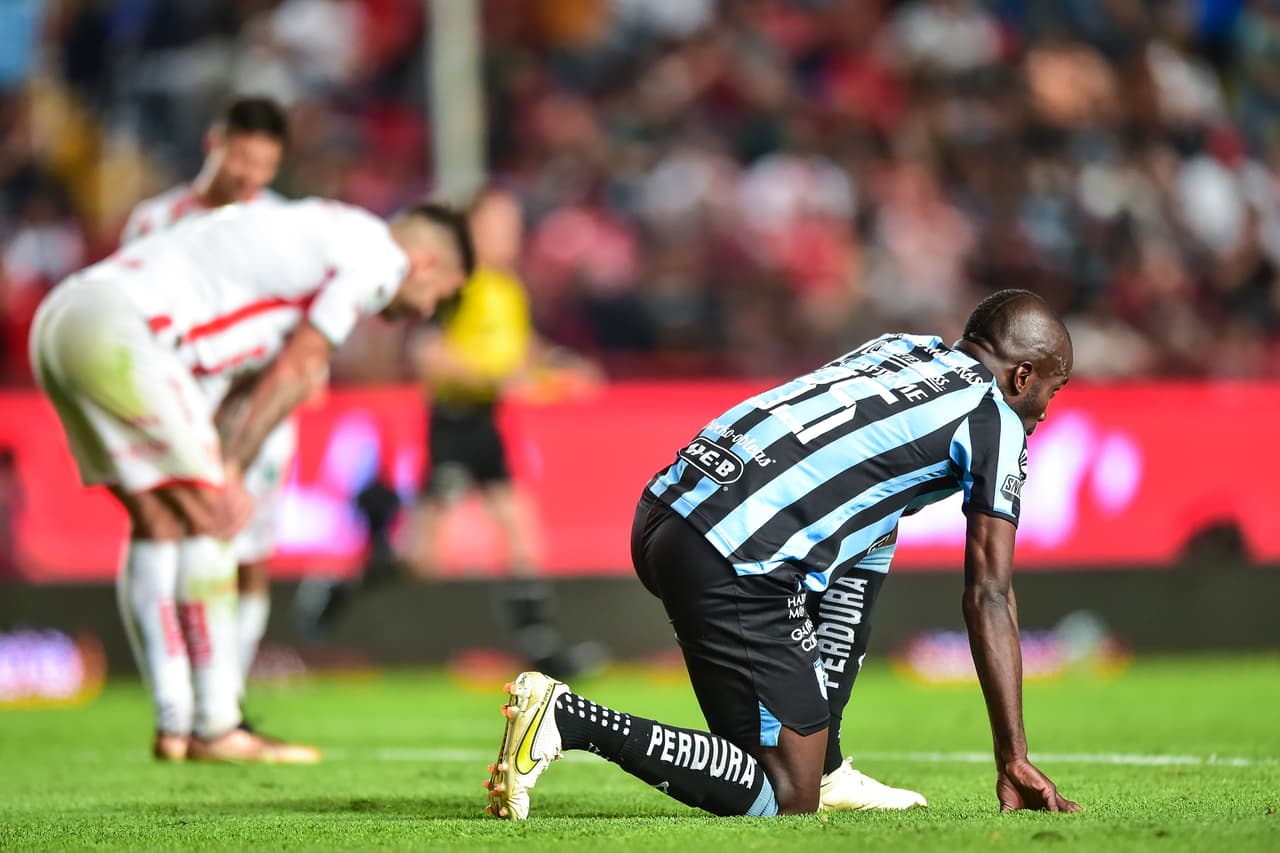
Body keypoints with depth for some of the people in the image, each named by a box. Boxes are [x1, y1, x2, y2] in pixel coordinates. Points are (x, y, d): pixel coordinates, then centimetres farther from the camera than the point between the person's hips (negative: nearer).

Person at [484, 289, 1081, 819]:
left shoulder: (905, 349, 26)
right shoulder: (997, 423, 5)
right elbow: (988, 597, 2)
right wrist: (1013, 759, 4)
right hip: (733, 565, -9)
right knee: (782, 803, -3)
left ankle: (822, 770, 22)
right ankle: (567, 719, -15)